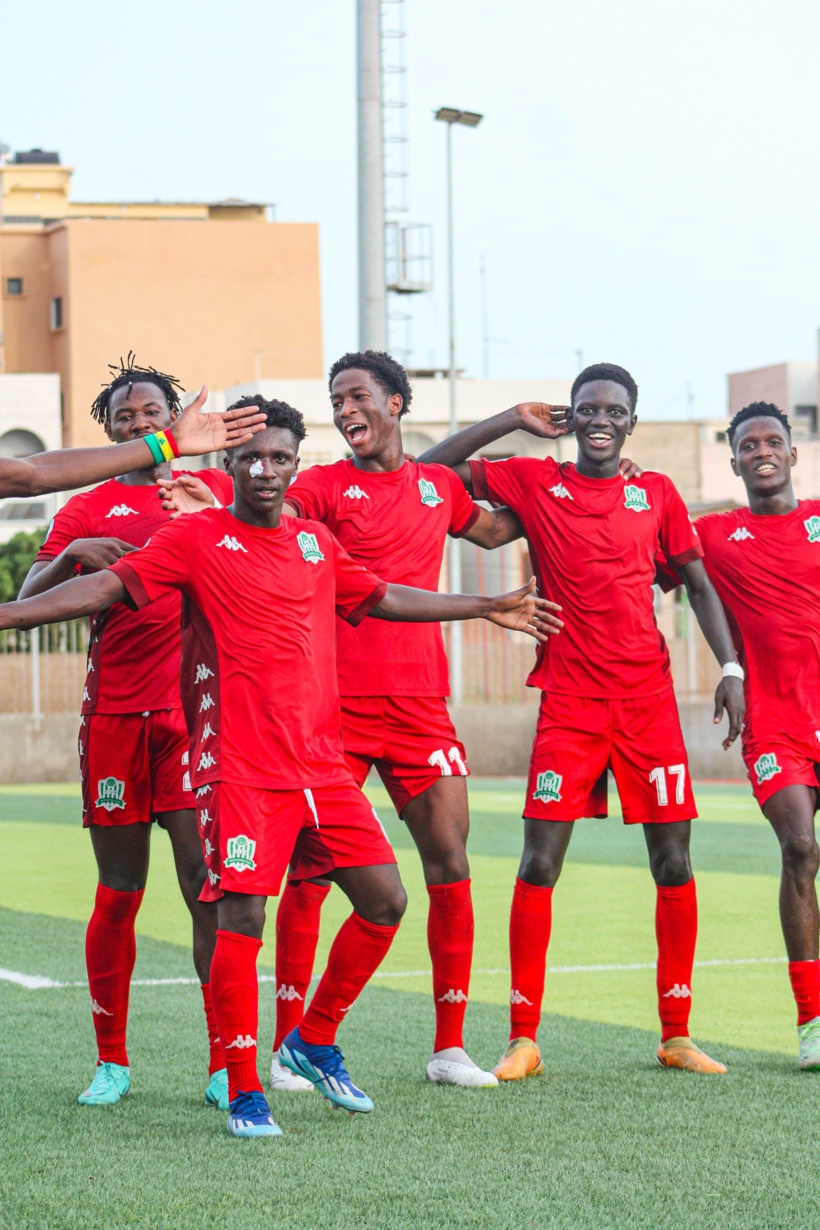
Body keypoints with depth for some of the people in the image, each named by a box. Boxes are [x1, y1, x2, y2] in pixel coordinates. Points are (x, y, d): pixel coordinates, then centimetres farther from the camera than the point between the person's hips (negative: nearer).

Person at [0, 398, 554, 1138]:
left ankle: (314, 1042, 22)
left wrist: (488, 608, 36)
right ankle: (244, 1094, -2)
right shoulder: (197, 540, -1)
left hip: (321, 764, 6)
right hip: (240, 766, -6)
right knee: (242, 916, -12)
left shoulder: (315, 542, 14)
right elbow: (110, 586, -9)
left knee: (385, 900, 3)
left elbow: (380, 597, 29)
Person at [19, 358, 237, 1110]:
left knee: (208, 885, -8)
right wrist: (72, 556, -17)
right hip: (114, 715, 0)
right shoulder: (88, 510, 10)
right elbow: (28, 602, 2)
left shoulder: (213, 490, 12)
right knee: (118, 895, 3)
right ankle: (111, 1061, 14)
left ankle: (226, 1066, -4)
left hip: (195, 710, 0)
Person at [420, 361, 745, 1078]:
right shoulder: (534, 482, 6)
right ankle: (523, 1040, 0)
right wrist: (514, 421, 3)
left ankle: (677, 1035, 11)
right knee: (539, 864, -8)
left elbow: (700, 586, 14)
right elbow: (433, 468, 7)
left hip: (649, 697, 2)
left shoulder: (658, 495, 10)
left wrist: (730, 668, 2)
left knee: (673, 863, 1)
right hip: (569, 702, -2)